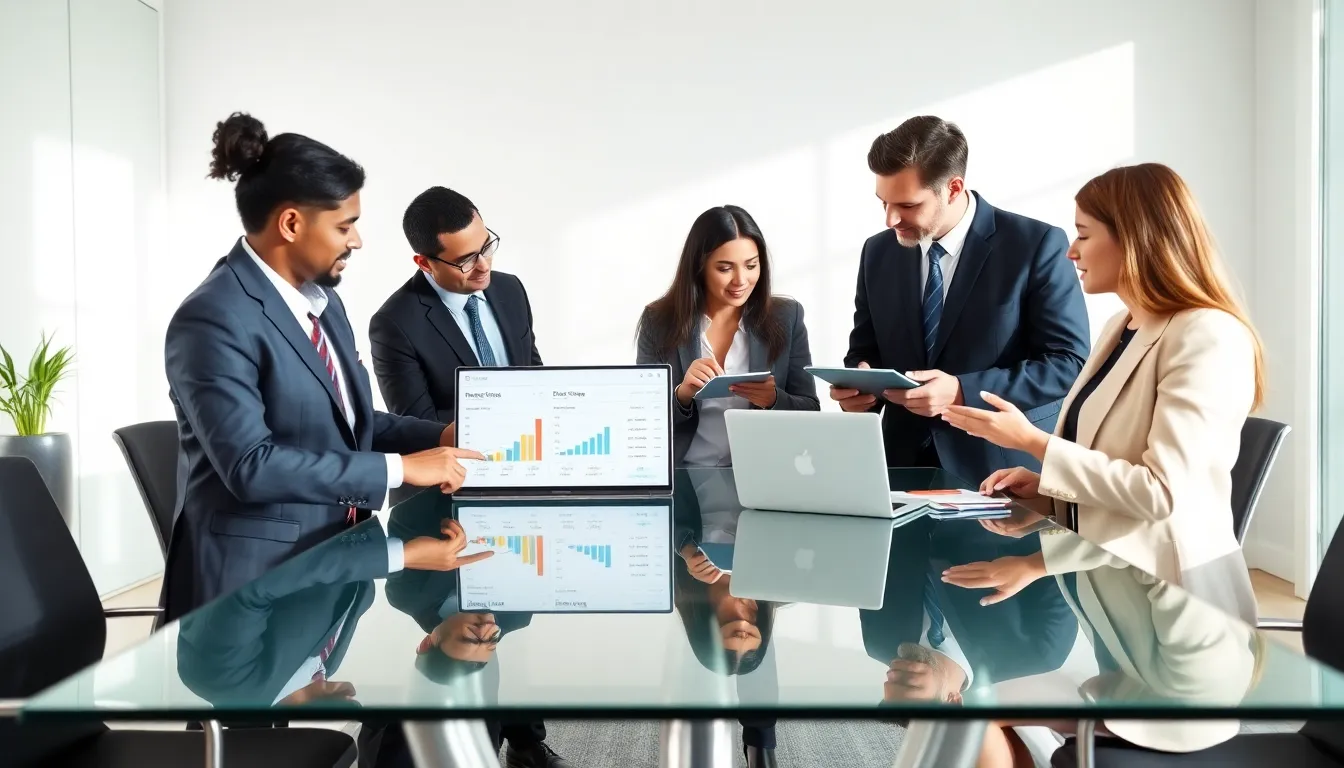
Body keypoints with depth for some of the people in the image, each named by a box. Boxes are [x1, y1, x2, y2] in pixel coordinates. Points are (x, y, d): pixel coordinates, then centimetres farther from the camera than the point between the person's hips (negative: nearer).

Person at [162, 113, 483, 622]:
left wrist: (438, 437, 1)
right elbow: (250, 465, -25)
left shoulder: (321, 299, 9)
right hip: (252, 580, -7)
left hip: (332, 562, 8)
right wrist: (401, 467, -23)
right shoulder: (213, 321, -18)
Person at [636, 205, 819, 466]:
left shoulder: (786, 317, 2)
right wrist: (682, 394, -19)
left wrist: (774, 400, -17)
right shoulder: (659, 320, 0)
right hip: (683, 474, -1)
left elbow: (810, 412, 3)